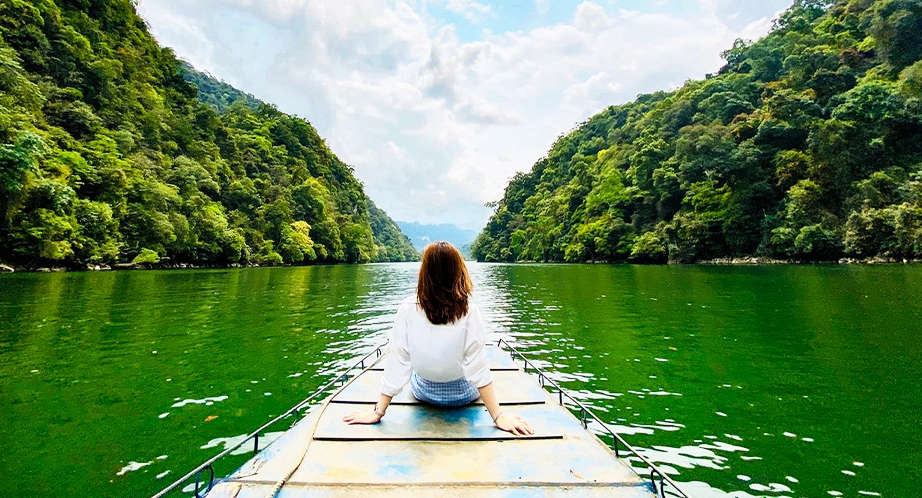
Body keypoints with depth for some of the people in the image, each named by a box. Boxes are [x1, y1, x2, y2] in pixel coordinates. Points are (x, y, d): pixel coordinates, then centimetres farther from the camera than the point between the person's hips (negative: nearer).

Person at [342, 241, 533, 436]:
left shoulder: (408, 309, -24)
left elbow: (397, 363, -21)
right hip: (464, 394, 0)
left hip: (423, 393, 1)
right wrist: (499, 416, -19)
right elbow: (478, 367, -26)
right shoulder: (468, 312, -27)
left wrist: (378, 412, -11)